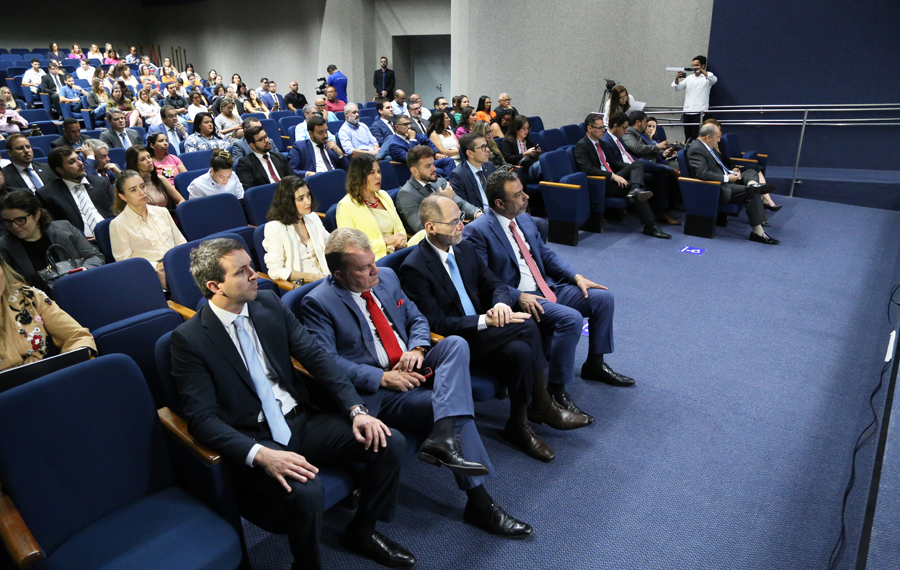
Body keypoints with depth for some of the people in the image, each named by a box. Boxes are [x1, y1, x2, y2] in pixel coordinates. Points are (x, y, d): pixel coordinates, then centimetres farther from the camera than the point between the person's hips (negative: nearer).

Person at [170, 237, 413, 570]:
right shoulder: (189, 339, -10)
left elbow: (316, 357, 2)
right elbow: (202, 418, -15)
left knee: (391, 443, -10)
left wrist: (356, 410, -9)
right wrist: (260, 454, -29)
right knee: (304, 491, -34)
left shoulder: (269, 303, 4)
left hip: (302, 420, 6)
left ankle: (362, 531, 15)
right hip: (254, 440, -5)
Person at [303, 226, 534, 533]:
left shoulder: (386, 277, 10)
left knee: (456, 344, -22)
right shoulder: (318, 303, -9)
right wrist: (383, 377, -21)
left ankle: (443, 437, -36)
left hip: (412, 368, 6)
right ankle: (478, 501, -13)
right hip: (377, 391, -6)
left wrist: (417, 349, -6)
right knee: (451, 408, -24)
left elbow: (416, 319, 17)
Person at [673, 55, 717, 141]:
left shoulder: (707, 77, 4)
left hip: (699, 112, -5)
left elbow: (714, 79, -17)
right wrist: (677, 79, -7)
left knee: (697, 137, -13)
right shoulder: (689, 78, 19)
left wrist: (702, 70, -29)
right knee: (687, 137, 5)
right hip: (687, 112, 5)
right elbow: (677, 87, 14)